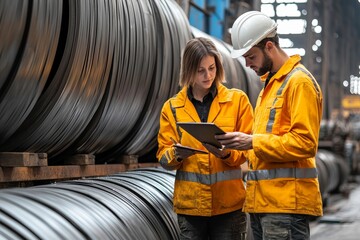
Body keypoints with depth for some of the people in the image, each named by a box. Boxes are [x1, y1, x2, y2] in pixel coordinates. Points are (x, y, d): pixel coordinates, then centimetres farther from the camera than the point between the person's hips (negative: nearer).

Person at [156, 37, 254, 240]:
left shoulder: (237, 100, 3)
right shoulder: (172, 107, 7)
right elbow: (163, 156, 4)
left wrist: (226, 153, -21)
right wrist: (177, 154, -19)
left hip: (229, 203, -1)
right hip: (189, 203, 1)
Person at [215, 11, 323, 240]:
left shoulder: (299, 82, -9)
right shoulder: (271, 83, 21)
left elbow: (305, 142, -17)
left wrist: (252, 142, -18)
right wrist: (241, 142, 8)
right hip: (263, 199, 9)